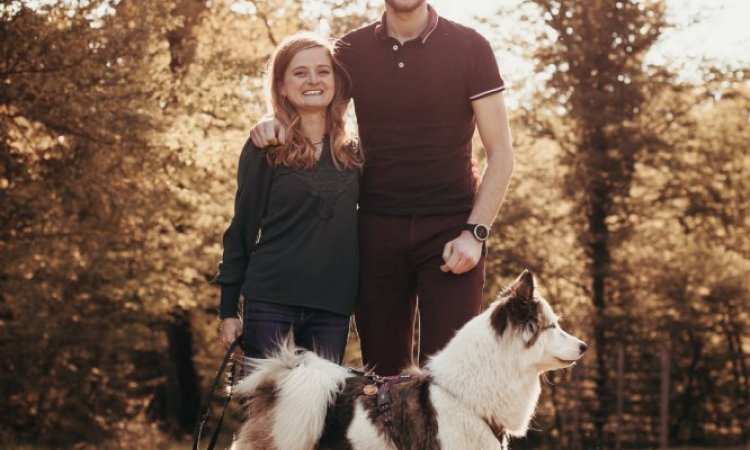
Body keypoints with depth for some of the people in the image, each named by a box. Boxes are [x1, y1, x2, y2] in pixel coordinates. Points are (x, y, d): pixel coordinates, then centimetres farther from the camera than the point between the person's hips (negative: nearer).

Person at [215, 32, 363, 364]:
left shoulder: (352, 155, 11)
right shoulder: (264, 149, 2)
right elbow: (242, 229, 3)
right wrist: (229, 309, 0)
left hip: (332, 304, 3)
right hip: (270, 299, -3)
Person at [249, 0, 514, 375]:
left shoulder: (469, 47, 0)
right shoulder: (351, 50, 6)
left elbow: (500, 153, 0)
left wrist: (475, 232, -12)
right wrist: (274, 121, -6)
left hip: (449, 230, -2)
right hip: (377, 229, 3)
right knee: (381, 370, 5)